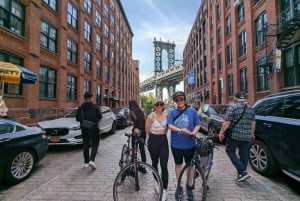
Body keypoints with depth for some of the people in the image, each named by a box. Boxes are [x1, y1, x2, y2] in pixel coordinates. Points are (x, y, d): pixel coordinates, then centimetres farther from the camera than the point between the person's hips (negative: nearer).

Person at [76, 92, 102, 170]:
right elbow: (100, 116, -6)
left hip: (84, 129, 3)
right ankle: (92, 160, -12)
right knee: (95, 145, 5)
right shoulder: (95, 107, -8)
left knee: (85, 145, 14)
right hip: (94, 129, -3)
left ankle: (86, 162, 20)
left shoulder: (80, 107, 1)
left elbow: (77, 119, 4)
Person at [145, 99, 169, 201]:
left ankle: (165, 190, 8)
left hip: (164, 140, 2)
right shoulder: (151, 116, -13)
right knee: (155, 163, 15)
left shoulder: (166, 115, -2)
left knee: (164, 166, -3)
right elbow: (147, 130, -2)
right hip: (153, 141, -2)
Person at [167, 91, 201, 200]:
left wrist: (193, 133, -20)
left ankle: (189, 186, 36)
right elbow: (170, 125, -10)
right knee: (178, 164, 16)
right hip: (176, 144, 1)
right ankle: (179, 186, 35)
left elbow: (198, 124, -2)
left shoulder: (192, 111, -4)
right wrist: (181, 130, -25)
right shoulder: (172, 112, -2)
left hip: (190, 144, 0)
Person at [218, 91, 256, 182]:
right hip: (247, 136, 6)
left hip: (235, 135, -6)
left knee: (230, 151, 9)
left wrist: (221, 133, -5)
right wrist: (252, 134, 25)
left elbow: (226, 122, -15)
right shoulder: (251, 108, 10)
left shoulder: (232, 108, -11)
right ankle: (242, 172, 25)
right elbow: (253, 123, 15)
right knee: (244, 154, 14)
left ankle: (242, 172, 1)